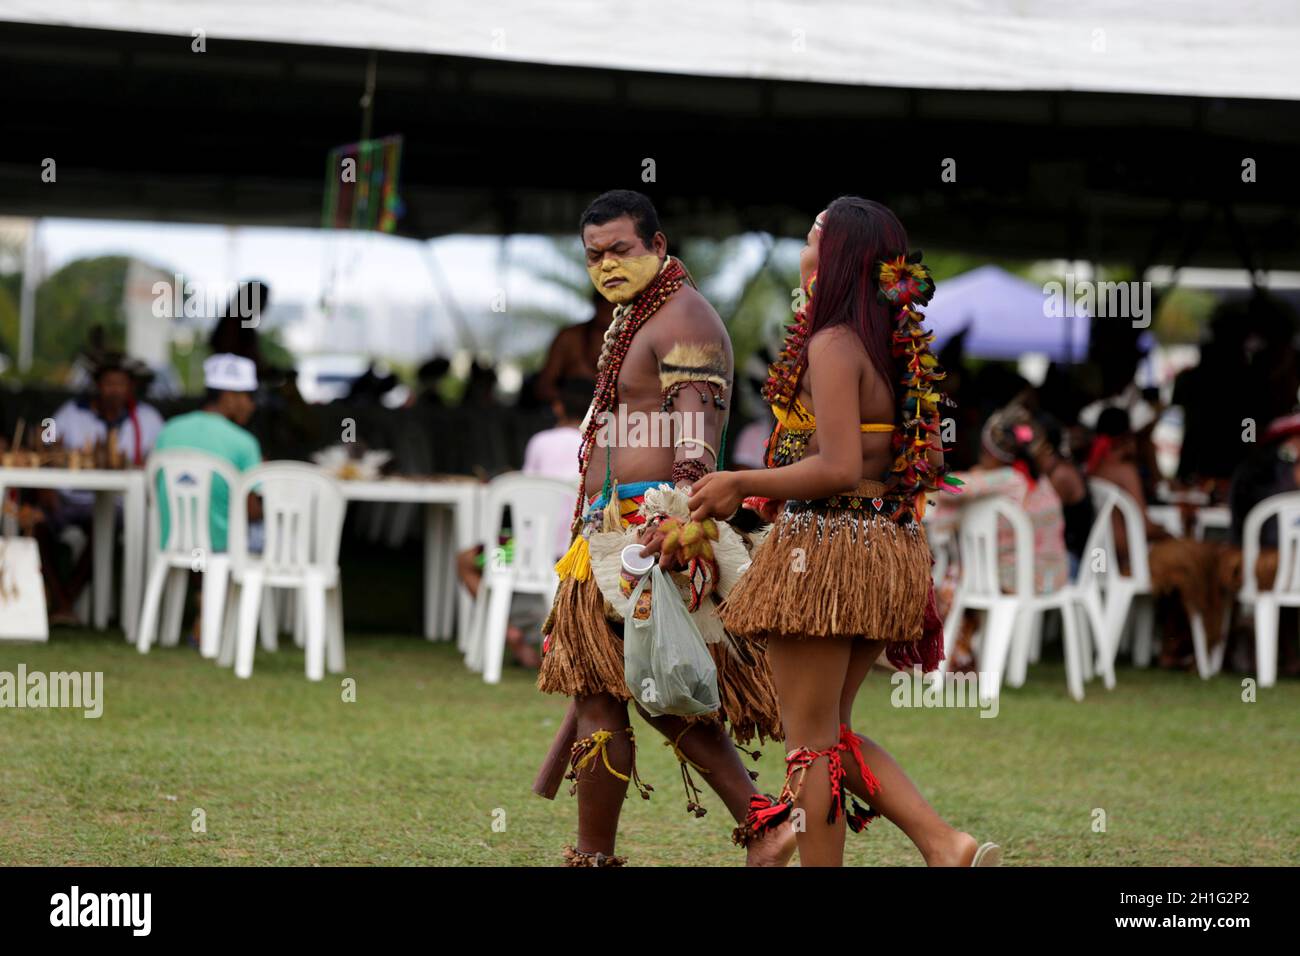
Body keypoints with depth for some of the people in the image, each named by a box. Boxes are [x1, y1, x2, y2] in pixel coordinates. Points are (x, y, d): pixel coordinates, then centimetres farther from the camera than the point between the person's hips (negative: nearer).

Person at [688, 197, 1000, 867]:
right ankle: (944, 844, 5)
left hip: (823, 552, -9)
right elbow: (908, 461, 16)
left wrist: (739, 484, -13)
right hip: (885, 550, 9)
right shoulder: (896, 349, 11)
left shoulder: (833, 345, -15)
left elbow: (839, 468, -23)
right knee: (832, 734, 18)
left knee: (810, 743, 0)